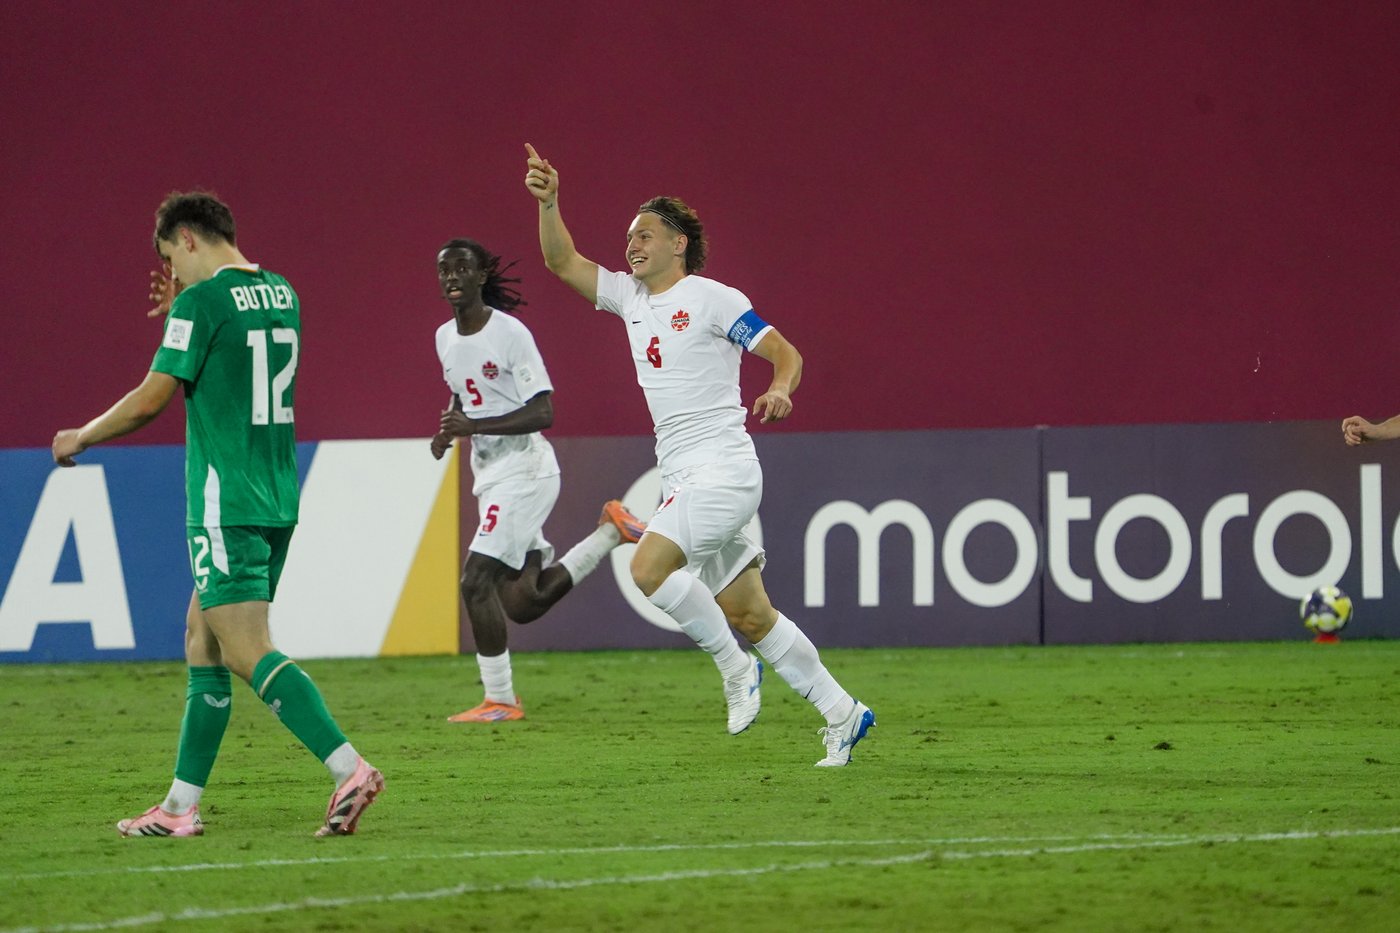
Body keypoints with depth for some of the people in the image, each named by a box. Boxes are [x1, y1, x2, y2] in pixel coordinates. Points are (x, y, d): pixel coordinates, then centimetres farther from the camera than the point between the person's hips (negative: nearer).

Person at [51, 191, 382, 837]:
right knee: (202, 638, 15)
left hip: (225, 505, -9)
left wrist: (80, 438, 7)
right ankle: (181, 805, 16)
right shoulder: (282, 295, 13)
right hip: (277, 502, 9)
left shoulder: (201, 303, -11)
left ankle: (349, 769, -26)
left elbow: (153, 398, -9)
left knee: (247, 651, -12)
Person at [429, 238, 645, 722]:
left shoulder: (510, 334, -14)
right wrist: (448, 430, 6)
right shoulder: (445, 338, 10)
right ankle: (609, 532, 22)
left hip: (524, 469, -8)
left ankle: (500, 700, -6)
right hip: (489, 476, 8)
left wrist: (474, 426, -27)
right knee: (520, 603, 5)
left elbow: (542, 413, -17)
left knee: (476, 580, -15)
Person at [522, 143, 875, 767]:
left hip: (724, 469, -7)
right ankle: (841, 713, 13)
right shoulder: (630, 296, 14)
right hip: (680, 476, 7)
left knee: (649, 567, -23)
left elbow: (785, 353, -8)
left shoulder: (712, 299, -6)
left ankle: (735, 667, -8)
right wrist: (548, 202, -3)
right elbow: (562, 262, 13)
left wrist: (780, 390, -29)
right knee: (747, 612, 6)